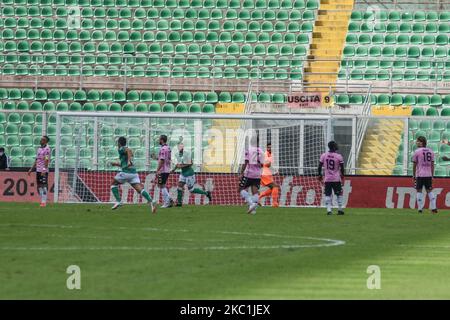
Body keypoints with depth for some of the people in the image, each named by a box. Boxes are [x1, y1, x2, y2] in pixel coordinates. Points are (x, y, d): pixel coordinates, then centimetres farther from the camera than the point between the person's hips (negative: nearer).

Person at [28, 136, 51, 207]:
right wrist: (31, 169, 20)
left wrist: (44, 170, -25)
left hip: (44, 171, -8)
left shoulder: (47, 149, -8)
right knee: (39, 186, 7)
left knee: (44, 185, -9)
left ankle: (44, 202, -9)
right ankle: (42, 200, 13)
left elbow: (46, 160, -16)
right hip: (38, 169, 8)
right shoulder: (39, 149, 17)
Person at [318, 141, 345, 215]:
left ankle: (329, 210, -4)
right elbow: (342, 168, -4)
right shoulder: (339, 156, -9)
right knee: (339, 194, 11)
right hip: (336, 179, -2)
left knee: (328, 195, 6)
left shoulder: (324, 156, -2)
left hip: (327, 179, 2)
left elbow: (320, 166, 1)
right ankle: (340, 209, 11)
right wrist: (342, 175, 14)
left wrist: (319, 175, 15)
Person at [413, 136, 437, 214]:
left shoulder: (417, 151, -4)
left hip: (420, 175, -4)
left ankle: (420, 208, -4)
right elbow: (432, 164, 10)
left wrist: (414, 175, 8)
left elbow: (414, 164, -1)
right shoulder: (430, 151, 8)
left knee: (419, 191, 2)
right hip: (429, 175, 4)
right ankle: (433, 208, 5)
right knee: (429, 191, 11)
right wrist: (432, 175, 15)